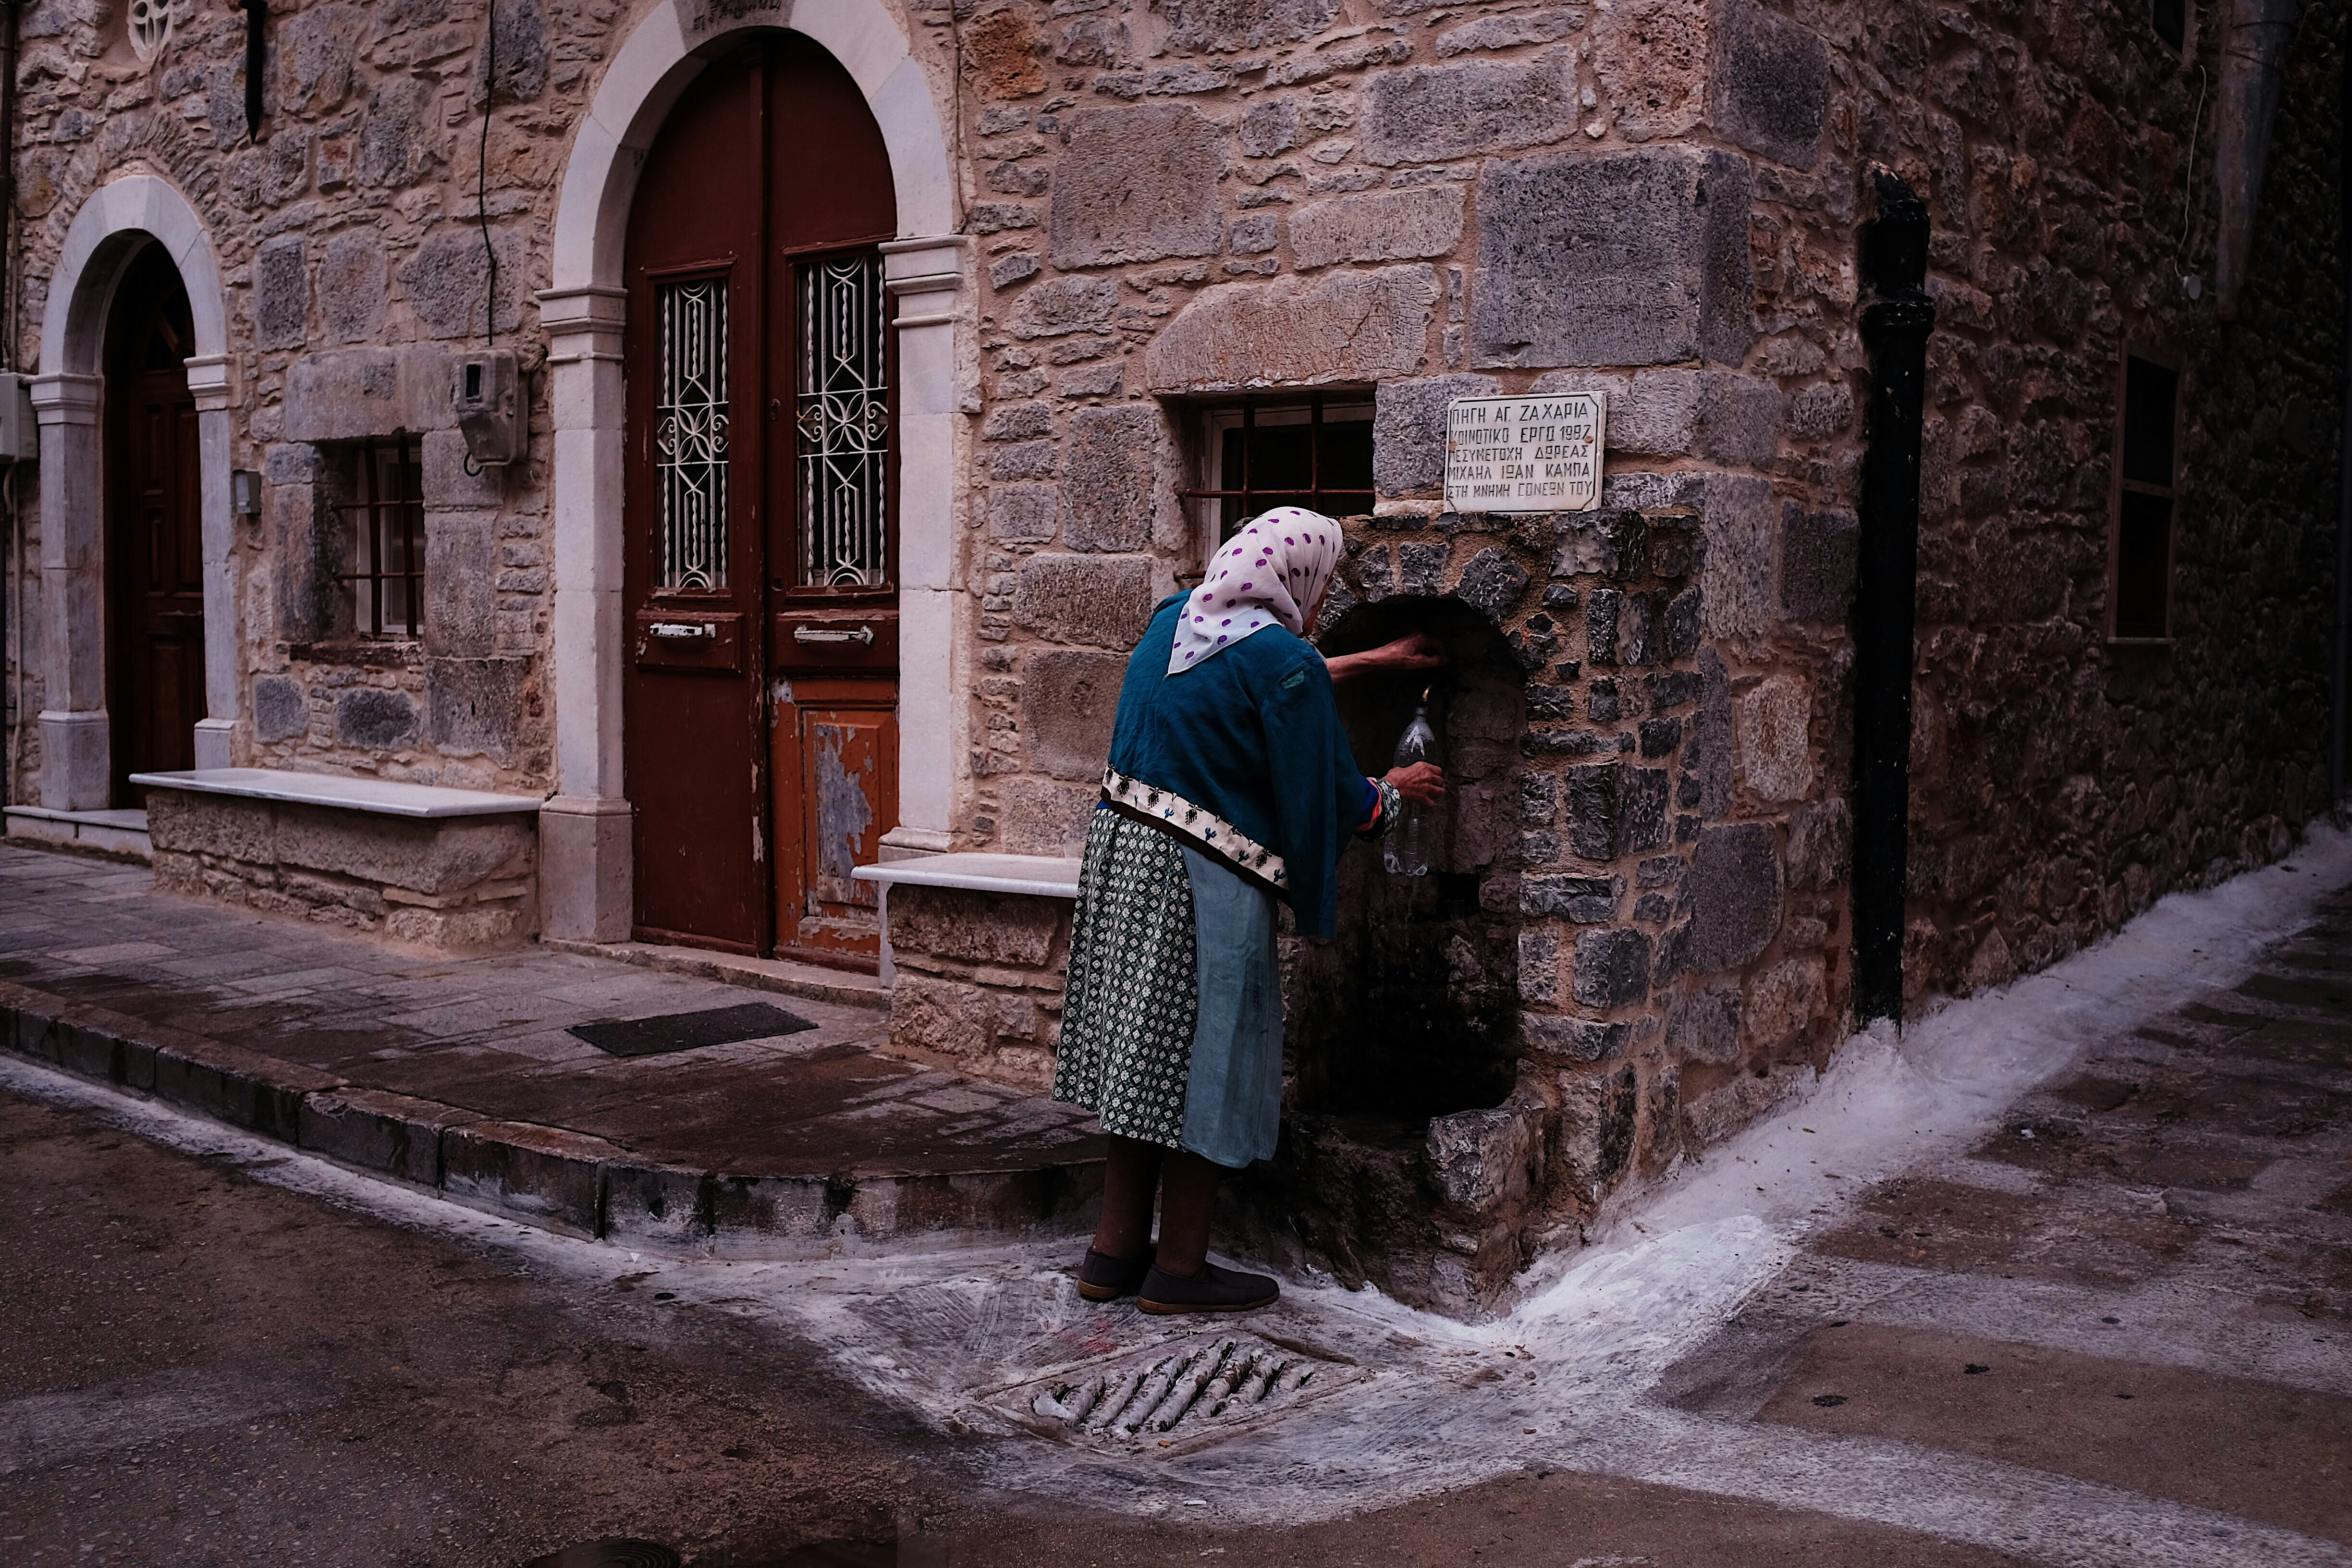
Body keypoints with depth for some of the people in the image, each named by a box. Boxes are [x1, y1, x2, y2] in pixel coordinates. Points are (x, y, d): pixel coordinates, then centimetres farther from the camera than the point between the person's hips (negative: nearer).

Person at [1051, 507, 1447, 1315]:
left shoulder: (1177, 620, 11)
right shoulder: (1282, 659, -14)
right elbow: (1332, 799, -9)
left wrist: (1370, 661, 37)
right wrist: (1397, 790, 12)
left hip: (1120, 854, 8)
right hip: (1203, 885, -8)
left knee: (1144, 1053, 16)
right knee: (1202, 1060, 4)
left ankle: (1116, 1250, 24)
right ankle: (1178, 1269, 14)